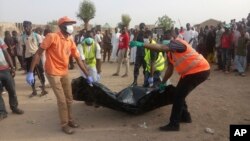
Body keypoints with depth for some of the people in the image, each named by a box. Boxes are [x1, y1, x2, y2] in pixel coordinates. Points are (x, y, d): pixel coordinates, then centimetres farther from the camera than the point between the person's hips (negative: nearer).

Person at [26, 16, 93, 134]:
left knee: (69, 98, 13)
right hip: (53, 73, -6)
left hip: (65, 73, 7)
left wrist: (87, 75, 6)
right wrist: (30, 72, -19)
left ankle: (70, 119, 33)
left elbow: (78, 59, 6)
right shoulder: (52, 37, -16)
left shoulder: (71, 41, 3)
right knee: (62, 100, -3)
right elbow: (38, 53, -15)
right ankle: (64, 124, 15)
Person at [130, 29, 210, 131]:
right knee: (179, 94, 16)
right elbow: (170, 69, 13)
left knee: (178, 96, -10)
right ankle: (185, 116, 33)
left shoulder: (178, 43, -19)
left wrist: (142, 44, -40)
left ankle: (174, 124, -1)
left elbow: (161, 48, -36)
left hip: (199, 71, -10)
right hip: (190, 72, 10)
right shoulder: (170, 53, 9)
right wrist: (163, 83, 15)